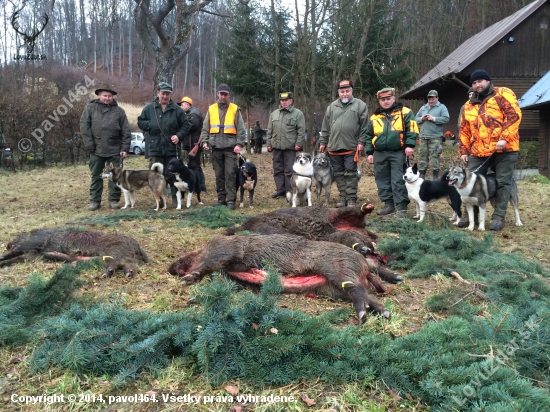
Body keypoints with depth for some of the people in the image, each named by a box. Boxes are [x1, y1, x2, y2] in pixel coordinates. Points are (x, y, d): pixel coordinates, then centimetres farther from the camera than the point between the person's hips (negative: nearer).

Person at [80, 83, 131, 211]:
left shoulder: (119, 111, 4)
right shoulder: (90, 107, 4)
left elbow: (126, 131, 3)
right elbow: (84, 126, -1)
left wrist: (125, 148, -4)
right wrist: (89, 144, -9)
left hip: (115, 150, 0)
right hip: (96, 150, 0)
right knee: (96, 176, 8)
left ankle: (114, 200, 14)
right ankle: (95, 201, 17)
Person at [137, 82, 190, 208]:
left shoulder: (176, 109, 4)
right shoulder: (149, 108, 6)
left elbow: (185, 125, 8)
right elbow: (140, 122, 10)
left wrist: (179, 136, -7)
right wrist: (151, 124, -8)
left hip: (171, 148, -1)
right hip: (155, 148, 1)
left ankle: (176, 199, 13)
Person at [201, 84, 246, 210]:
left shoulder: (235, 109, 3)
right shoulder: (211, 109, 10)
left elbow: (241, 129, 1)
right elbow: (205, 128, 12)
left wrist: (239, 144, -8)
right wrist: (205, 141, 0)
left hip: (230, 147, -3)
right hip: (216, 147, 3)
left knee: (230, 174, -5)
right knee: (219, 174, 8)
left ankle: (230, 200, -2)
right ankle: (221, 198, 16)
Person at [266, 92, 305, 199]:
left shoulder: (298, 114, 1)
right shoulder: (274, 114, 15)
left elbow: (301, 131, -5)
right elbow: (269, 131, 16)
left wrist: (298, 144, -12)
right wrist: (269, 144, 11)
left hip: (291, 148, -5)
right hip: (276, 147, 5)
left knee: (289, 170, -3)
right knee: (277, 170, 9)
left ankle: (289, 191, 3)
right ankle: (280, 189, 19)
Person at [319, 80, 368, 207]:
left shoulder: (360, 105, 1)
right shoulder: (332, 106, 12)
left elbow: (364, 126, -3)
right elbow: (325, 127, 15)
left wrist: (361, 142, -9)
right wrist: (323, 142, 12)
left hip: (351, 147, -4)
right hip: (334, 147, 4)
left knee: (350, 173, -2)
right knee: (338, 174, 9)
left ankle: (351, 199, 4)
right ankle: (343, 197, 18)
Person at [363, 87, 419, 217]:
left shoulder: (405, 112, 3)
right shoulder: (374, 117, 13)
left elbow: (412, 129, -4)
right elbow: (368, 136, 16)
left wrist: (409, 145, -15)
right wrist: (369, 152, 10)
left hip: (398, 153, -4)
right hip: (380, 154, 5)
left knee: (398, 181, -6)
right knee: (382, 180, 9)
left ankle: (401, 208, -1)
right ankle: (389, 204, 21)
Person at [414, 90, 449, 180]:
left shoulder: (441, 107, 2)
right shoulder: (423, 108, 17)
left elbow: (446, 119, -9)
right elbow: (416, 119, 16)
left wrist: (434, 119, -16)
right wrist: (421, 119, -5)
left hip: (435, 137, -5)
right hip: (423, 137, 5)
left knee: (434, 158, -5)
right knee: (422, 157, 6)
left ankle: (435, 178, 2)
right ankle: (421, 177, 13)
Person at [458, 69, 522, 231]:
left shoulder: (503, 94, 1)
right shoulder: (469, 105, 17)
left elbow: (514, 115, -10)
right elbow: (464, 130, 19)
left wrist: (504, 138, -18)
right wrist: (463, 151, 12)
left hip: (504, 149, -5)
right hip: (478, 152, 5)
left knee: (503, 182, 0)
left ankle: (498, 217, 7)